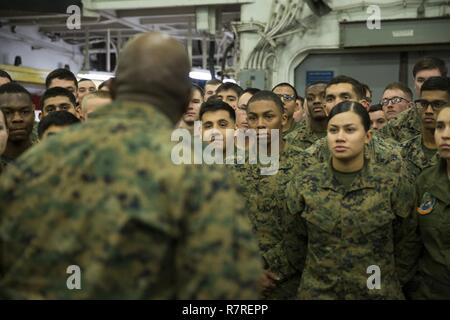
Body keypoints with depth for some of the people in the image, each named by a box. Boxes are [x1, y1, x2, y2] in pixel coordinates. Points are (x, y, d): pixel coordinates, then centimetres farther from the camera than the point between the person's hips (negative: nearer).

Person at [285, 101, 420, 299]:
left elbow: (407, 244, 2)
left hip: (379, 292, 0)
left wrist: (393, 282, 4)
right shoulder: (303, 185, -6)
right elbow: (297, 242, 5)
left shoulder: (393, 185, -9)